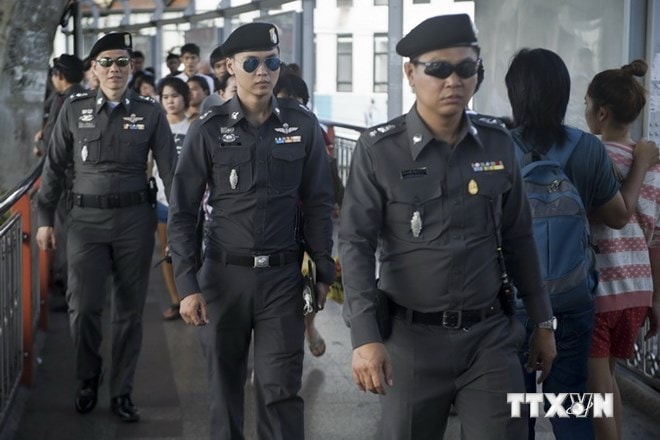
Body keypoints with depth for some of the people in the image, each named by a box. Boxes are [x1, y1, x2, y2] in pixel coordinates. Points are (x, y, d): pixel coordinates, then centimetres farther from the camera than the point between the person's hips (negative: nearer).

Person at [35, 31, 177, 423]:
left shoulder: (150, 112, 2)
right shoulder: (74, 110, 4)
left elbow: (170, 169, 1)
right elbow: (55, 167, 9)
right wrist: (45, 219, 7)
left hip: (135, 218, 0)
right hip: (87, 218, 0)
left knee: (130, 310, 6)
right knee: (83, 307, -5)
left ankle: (122, 392, 20)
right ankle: (88, 379, 22)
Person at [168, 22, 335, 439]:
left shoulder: (303, 125, 0)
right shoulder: (208, 131, -3)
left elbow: (317, 204, 6)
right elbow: (183, 212, -1)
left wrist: (324, 273, 4)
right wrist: (187, 285, -7)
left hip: (283, 275, 0)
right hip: (224, 273, 0)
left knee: (281, 389, 0)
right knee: (226, 384, 12)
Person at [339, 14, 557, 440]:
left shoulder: (498, 144, 2)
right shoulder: (379, 149, -8)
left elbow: (519, 239, 10)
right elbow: (356, 244, -10)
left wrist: (542, 322, 12)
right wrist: (365, 337, -19)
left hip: (491, 334, 2)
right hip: (412, 337, -2)